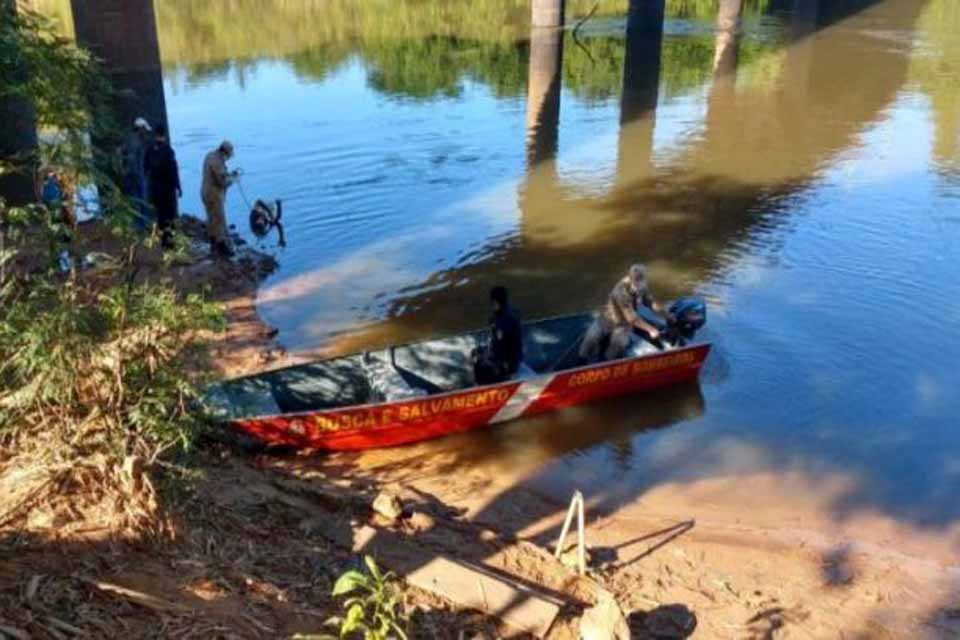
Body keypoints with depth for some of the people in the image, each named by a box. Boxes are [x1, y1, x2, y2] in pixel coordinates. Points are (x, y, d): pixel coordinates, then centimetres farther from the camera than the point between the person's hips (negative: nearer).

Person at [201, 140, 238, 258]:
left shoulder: (211, 155, 6)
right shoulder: (217, 161, -25)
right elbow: (223, 182, -25)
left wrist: (229, 173, 6)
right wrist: (233, 178, -7)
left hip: (207, 193, 10)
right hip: (214, 195, -10)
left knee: (212, 219, 18)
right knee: (220, 221, -2)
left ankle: (214, 244, 28)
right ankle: (222, 247, 3)